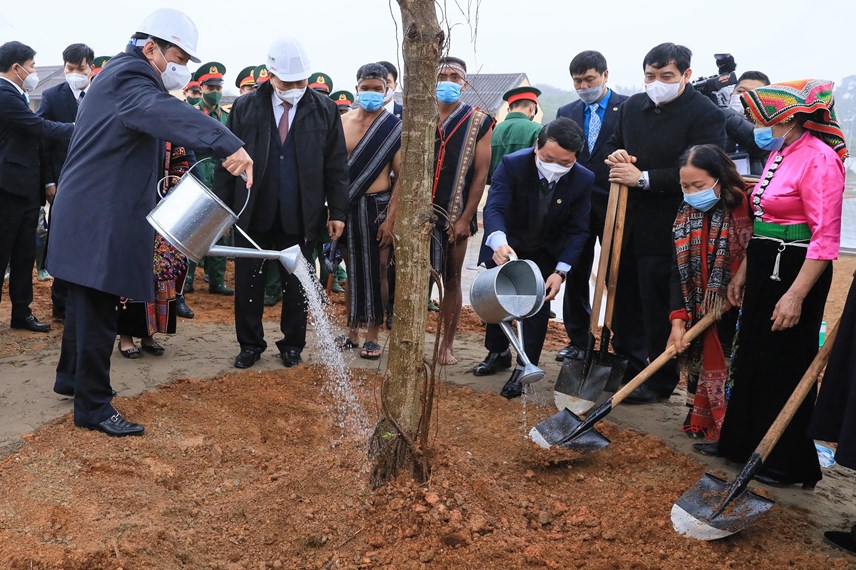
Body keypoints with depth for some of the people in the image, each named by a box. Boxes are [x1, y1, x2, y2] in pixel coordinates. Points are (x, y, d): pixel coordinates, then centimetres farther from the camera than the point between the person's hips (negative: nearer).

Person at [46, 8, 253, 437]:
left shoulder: (122, 76, 18)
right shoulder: (127, 80, -18)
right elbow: (167, 113, -39)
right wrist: (228, 144, -54)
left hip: (96, 214, 11)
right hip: (99, 220, -11)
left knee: (88, 302, 22)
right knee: (97, 312, -5)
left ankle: (71, 377, 38)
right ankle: (93, 407, 3)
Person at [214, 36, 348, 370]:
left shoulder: (324, 110, 0)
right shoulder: (245, 108, 0)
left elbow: (336, 165, 2)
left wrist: (337, 211, -1)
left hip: (300, 218, 0)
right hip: (253, 216, 1)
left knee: (296, 285, 10)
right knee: (248, 283, 8)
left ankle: (292, 345, 26)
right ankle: (250, 345, 24)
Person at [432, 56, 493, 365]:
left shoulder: (478, 122, 0)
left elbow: (481, 173, -2)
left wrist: (465, 219, -8)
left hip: (455, 217, -1)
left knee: (451, 280, 9)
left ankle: (447, 343, 20)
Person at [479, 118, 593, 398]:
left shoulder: (584, 180, -24)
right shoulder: (512, 165, -31)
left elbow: (578, 230, -17)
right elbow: (494, 207, -40)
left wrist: (561, 271, -29)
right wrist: (499, 242, -61)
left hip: (546, 252, 0)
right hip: (505, 245, 0)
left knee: (538, 305, -6)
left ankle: (523, 369, 7)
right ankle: (498, 353, 39)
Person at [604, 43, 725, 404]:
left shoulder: (705, 114, -12)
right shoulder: (632, 106, 9)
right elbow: (614, 144, 23)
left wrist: (643, 178, -21)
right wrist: (615, 156, -1)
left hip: (665, 227, -7)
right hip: (627, 222, 7)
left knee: (658, 306, 1)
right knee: (623, 297, 16)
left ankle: (660, 382, 16)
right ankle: (628, 364, 33)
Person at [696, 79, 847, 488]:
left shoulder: (818, 159, -17)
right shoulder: (778, 154, 11)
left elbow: (825, 237, -21)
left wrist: (795, 295, -23)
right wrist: (742, 272, 16)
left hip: (796, 273, -9)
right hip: (765, 268, 9)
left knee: (785, 366, 1)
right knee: (751, 359, 16)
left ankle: (790, 463, 16)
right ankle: (741, 442, 31)